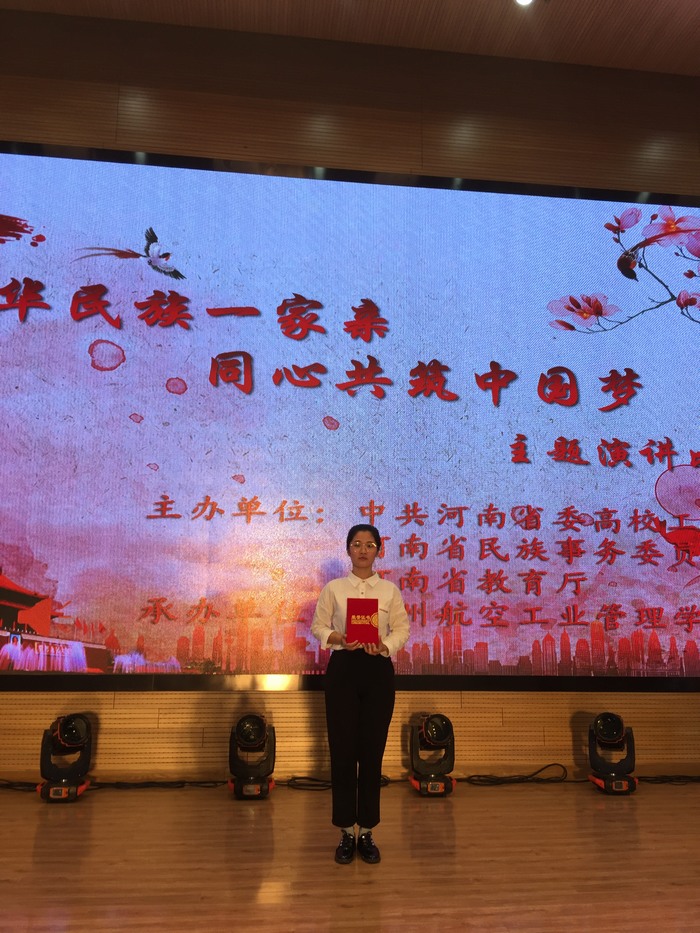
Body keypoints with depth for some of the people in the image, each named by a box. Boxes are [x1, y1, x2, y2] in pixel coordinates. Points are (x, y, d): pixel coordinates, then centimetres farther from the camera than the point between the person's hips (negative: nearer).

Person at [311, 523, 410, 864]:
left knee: (372, 752, 5)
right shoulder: (333, 588, 2)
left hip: (378, 670, 1)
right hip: (342, 668, 0)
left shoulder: (390, 589, 4)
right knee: (342, 751, 3)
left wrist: (384, 646, -15)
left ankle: (367, 832, 20)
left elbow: (402, 629, 4)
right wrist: (337, 638, -16)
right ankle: (347, 832, 18)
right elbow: (318, 626, 4)